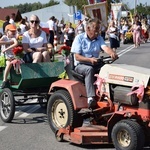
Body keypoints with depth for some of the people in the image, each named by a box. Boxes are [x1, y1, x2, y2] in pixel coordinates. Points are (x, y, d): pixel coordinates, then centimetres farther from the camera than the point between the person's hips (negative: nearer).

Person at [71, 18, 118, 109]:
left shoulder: (99, 38, 10)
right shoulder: (79, 38, -5)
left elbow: (105, 48, -11)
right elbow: (77, 57, -12)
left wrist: (112, 53, -36)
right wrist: (90, 59, -30)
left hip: (95, 64, 5)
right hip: (81, 65, -4)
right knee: (89, 69, -37)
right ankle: (91, 98, -45)